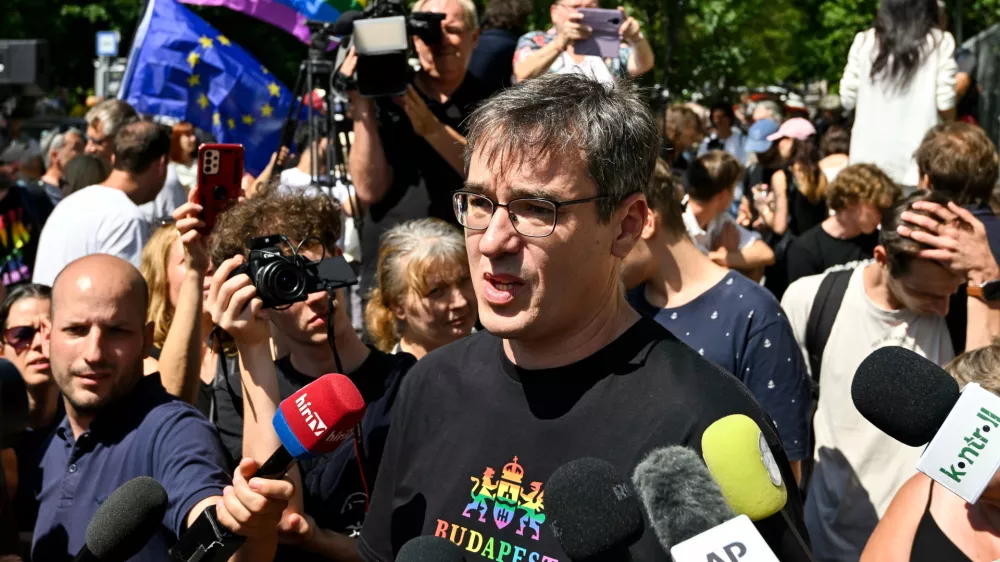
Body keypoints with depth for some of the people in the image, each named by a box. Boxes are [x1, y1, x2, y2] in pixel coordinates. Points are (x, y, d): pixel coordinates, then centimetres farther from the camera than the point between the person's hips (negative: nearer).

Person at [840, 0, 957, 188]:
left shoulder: (865, 41, 3)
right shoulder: (939, 42, -3)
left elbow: (848, 99, 5)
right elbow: (945, 104, -6)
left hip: (869, 159, 2)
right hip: (916, 162, -2)